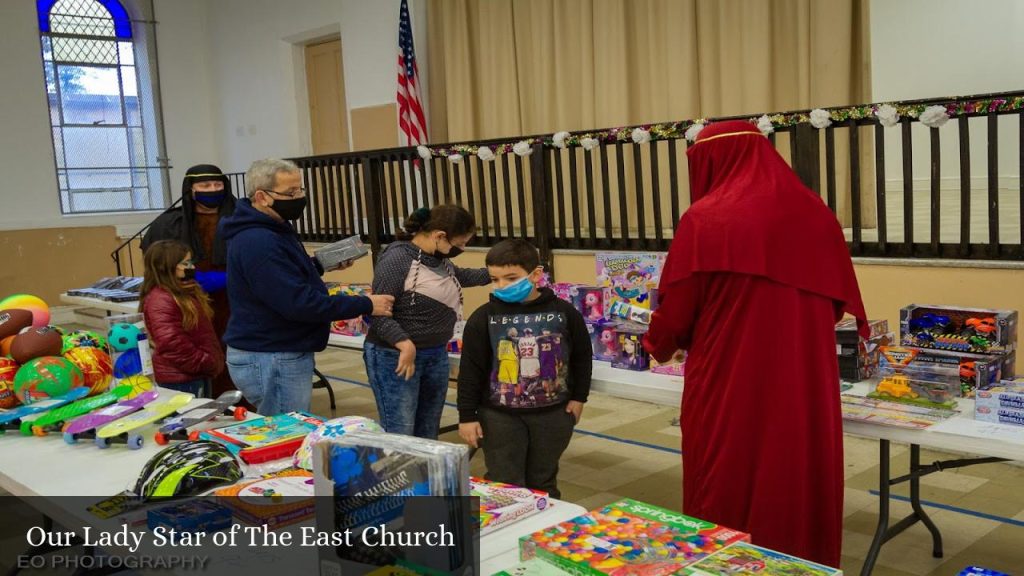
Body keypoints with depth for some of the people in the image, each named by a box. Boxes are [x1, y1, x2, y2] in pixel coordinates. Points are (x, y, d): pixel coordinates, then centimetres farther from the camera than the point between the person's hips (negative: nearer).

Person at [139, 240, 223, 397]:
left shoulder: (187, 293, 12)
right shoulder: (160, 300, -19)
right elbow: (172, 344, -25)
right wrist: (207, 364, -18)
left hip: (198, 374, 10)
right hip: (180, 378, -10)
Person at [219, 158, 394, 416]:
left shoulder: (271, 231, 11)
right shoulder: (258, 243, -23)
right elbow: (299, 303, -27)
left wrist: (321, 263, 6)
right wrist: (365, 305, -22)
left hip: (284, 355, 11)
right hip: (271, 362, -11)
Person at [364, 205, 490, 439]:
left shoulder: (440, 260, 9)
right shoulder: (398, 258, -17)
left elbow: (463, 276, 31)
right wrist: (405, 344, -31)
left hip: (436, 356, 8)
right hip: (395, 357, -8)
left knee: (427, 436, 14)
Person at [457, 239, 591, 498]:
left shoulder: (563, 312, -5)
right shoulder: (483, 318, -7)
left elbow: (582, 357, 7)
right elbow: (470, 370, -4)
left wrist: (578, 398, 8)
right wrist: (467, 416, -4)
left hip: (553, 414, 1)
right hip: (499, 416, -1)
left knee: (543, 484, 15)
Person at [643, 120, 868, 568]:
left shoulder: (706, 218, -10)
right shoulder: (816, 214, 4)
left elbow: (674, 312, -5)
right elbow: (837, 303, 14)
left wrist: (660, 345, 16)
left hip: (727, 392, -4)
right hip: (807, 392, 5)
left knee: (725, 505, 11)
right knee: (803, 494, 17)